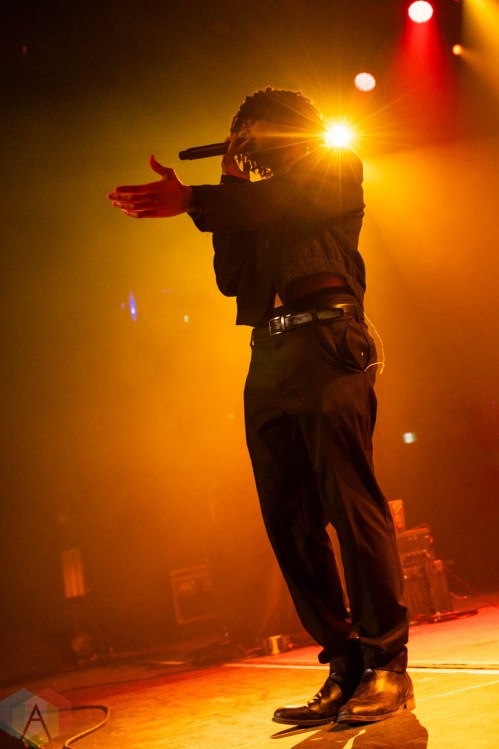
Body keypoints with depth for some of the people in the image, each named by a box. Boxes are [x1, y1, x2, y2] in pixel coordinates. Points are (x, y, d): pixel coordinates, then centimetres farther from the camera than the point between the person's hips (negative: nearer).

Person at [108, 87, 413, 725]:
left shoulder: (337, 169, 14)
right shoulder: (255, 202, 31)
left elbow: (290, 203, -8)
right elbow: (231, 278, 18)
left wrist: (193, 201, -16)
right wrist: (231, 191, 19)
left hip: (328, 344, -6)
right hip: (270, 360, 6)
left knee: (351, 504, -13)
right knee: (290, 519, -1)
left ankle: (386, 665, -6)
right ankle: (345, 665, 4)